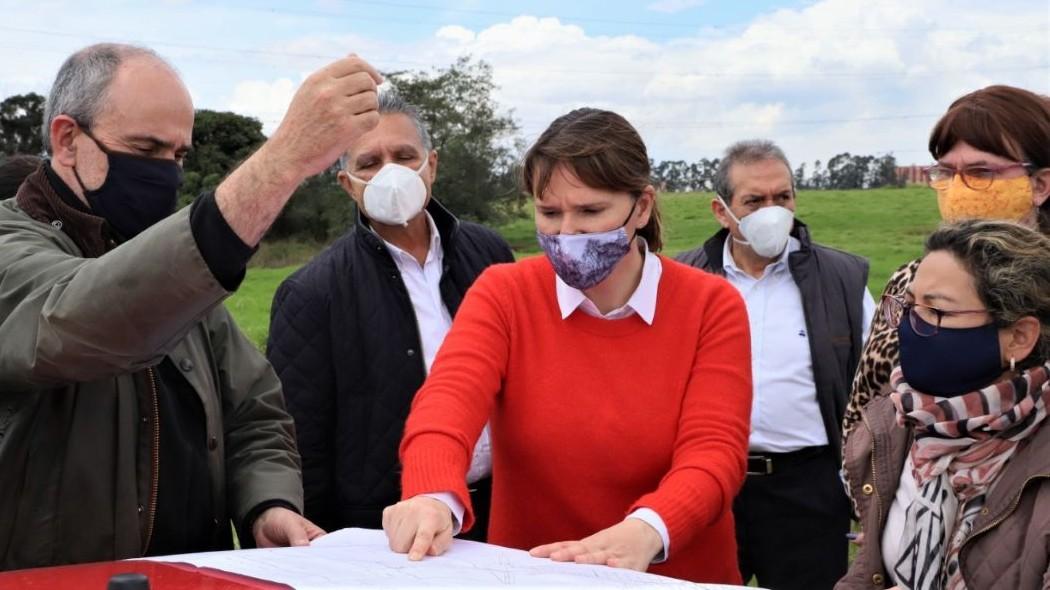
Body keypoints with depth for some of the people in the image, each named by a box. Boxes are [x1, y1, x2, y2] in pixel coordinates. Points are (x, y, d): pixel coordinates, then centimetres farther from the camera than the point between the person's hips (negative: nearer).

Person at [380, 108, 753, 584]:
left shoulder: (712, 307, -1)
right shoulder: (502, 295, 0)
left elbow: (713, 452, -11)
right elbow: (450, 398, -16)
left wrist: (646, 531, -30)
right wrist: (434, 497, -36)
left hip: (677, 577, 0)